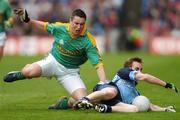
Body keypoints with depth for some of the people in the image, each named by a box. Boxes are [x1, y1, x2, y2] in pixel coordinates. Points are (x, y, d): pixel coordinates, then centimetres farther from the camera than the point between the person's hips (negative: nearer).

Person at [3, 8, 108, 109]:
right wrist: (28, 20, 0)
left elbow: (98, 63, -22)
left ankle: (65, 103, 14)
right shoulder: (60, 28, -13)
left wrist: (104, 83, -34)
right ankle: (20, 75, 10)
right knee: (29, 72, -30)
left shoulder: (88, 41, -20)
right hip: (53, 61, 0)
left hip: (70, 71, 0)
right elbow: (45, 26, 10)